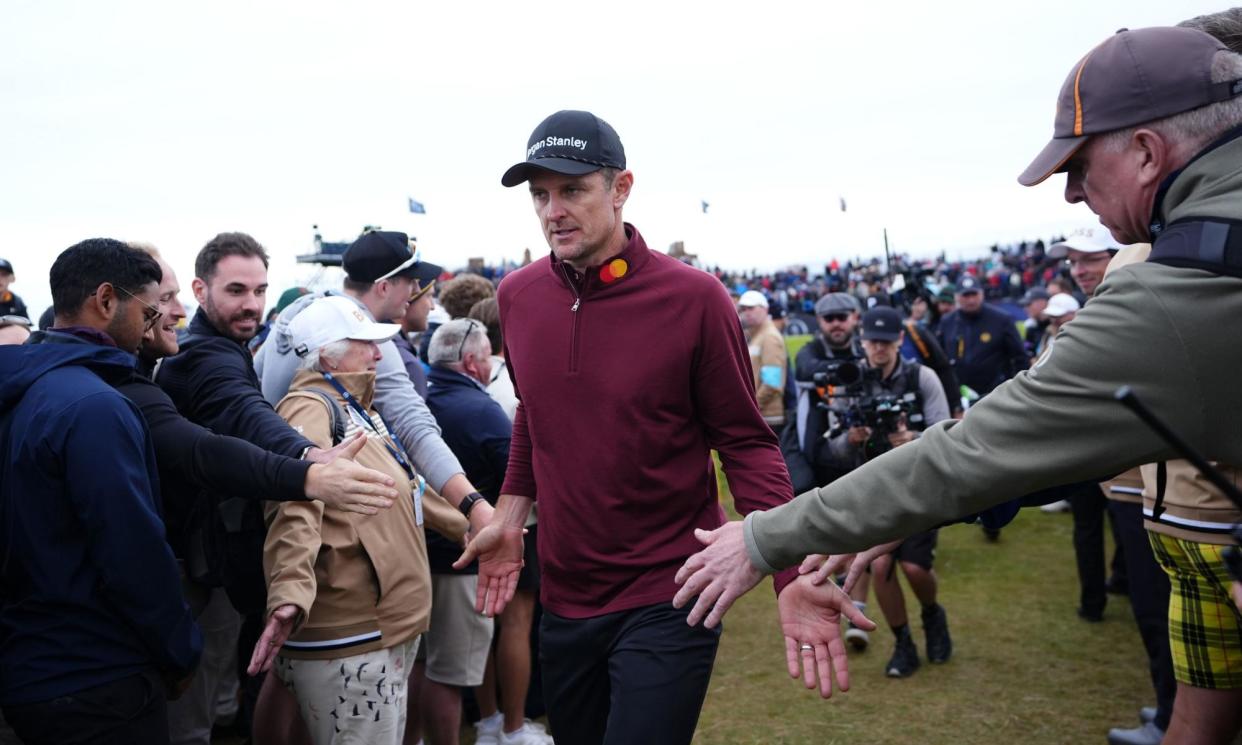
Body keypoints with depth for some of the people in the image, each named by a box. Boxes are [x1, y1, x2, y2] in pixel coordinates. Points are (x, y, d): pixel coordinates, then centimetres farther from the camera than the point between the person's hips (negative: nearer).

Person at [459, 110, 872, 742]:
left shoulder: (694, 298, -16)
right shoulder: (516, 296, -1)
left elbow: (746, 442, -11)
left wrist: (792, 573, -22)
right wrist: (510, 517, 9)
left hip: (669, 601, -5)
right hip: (563, 597, 5)